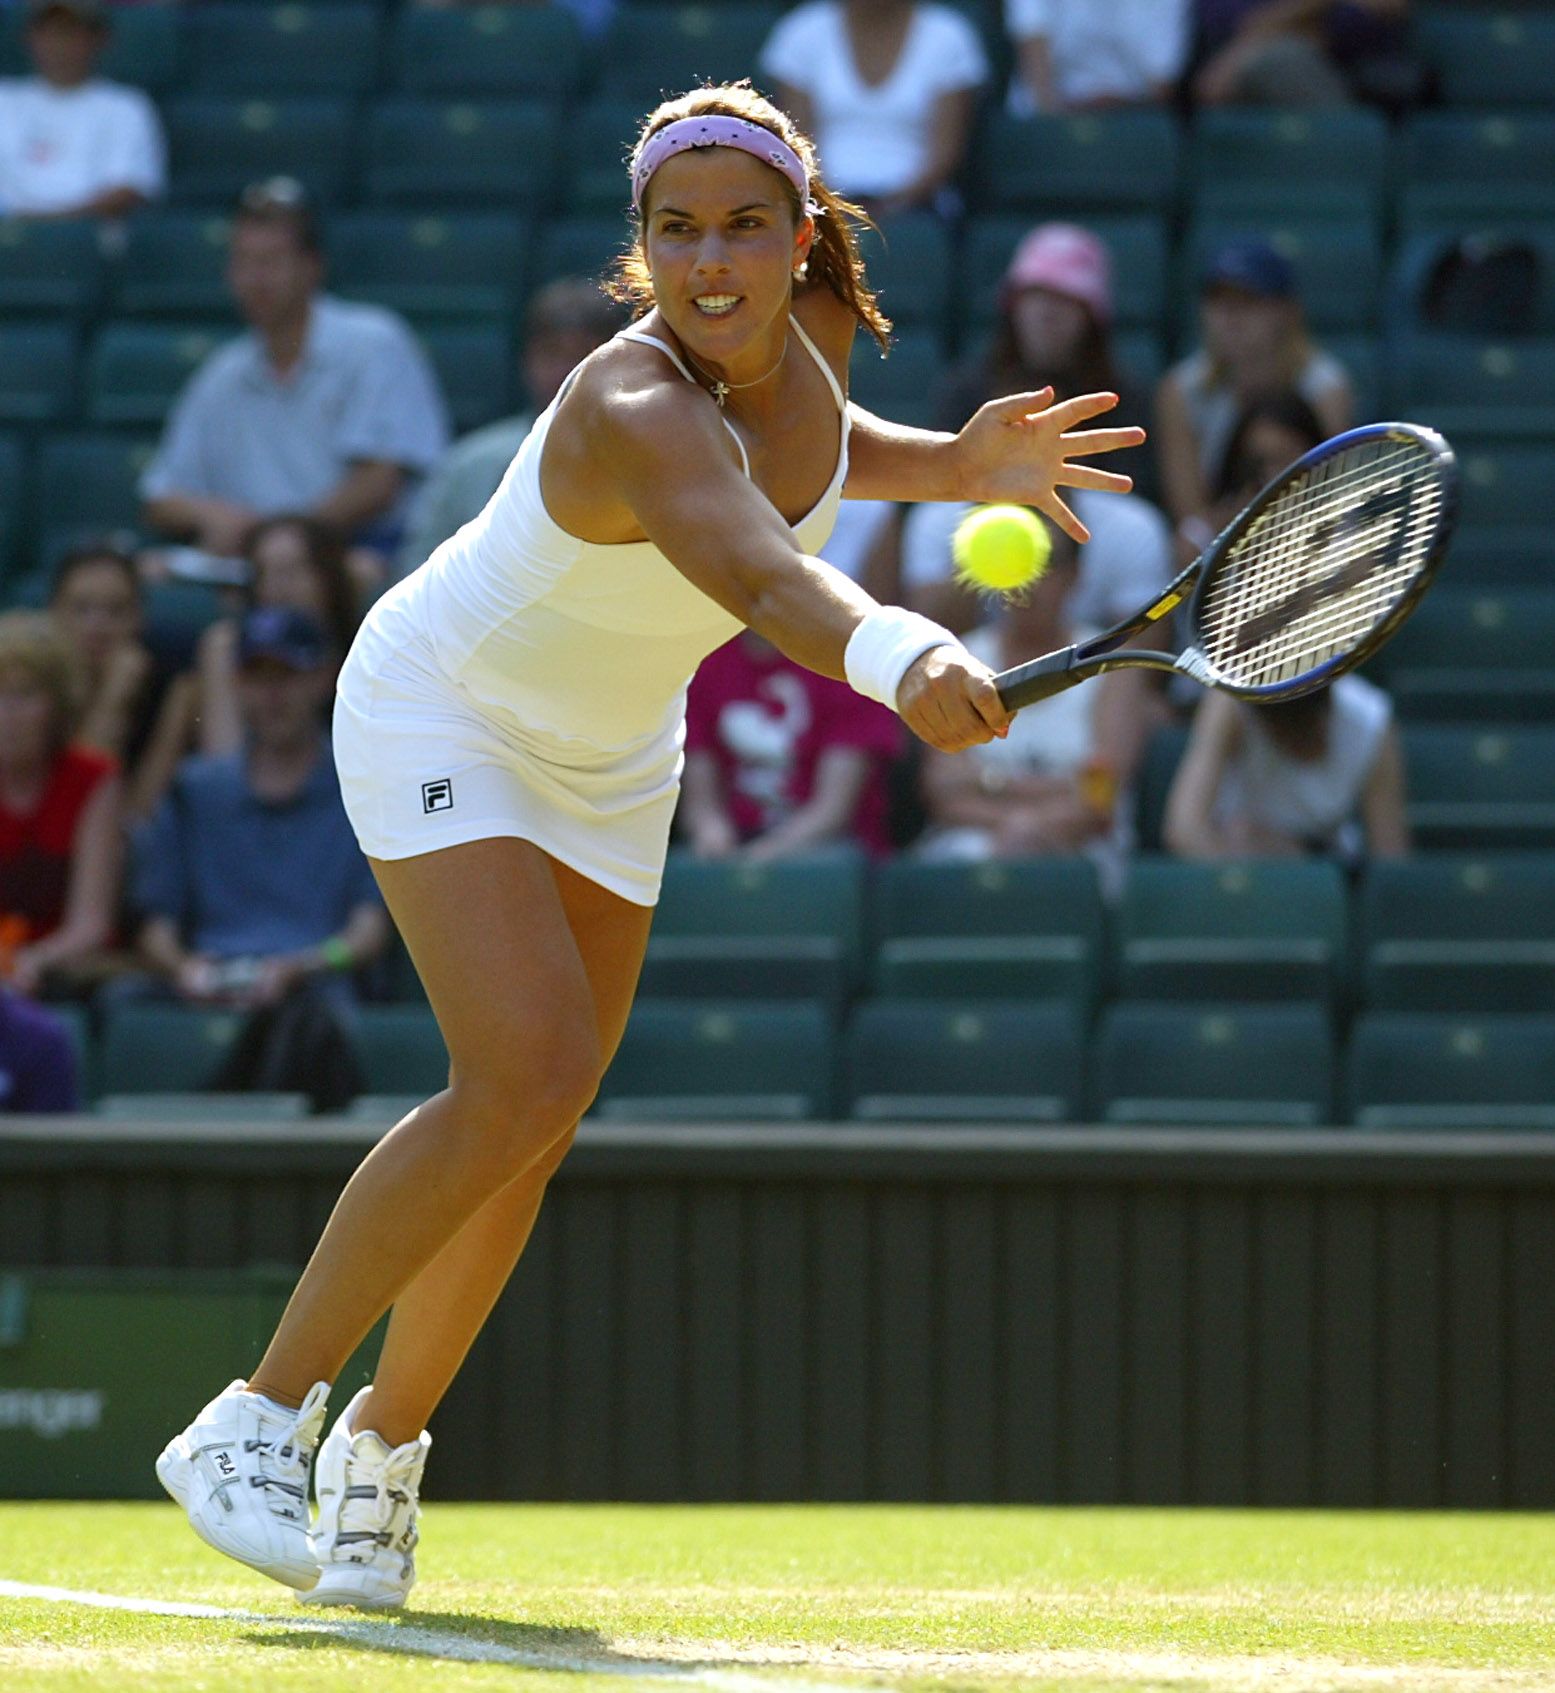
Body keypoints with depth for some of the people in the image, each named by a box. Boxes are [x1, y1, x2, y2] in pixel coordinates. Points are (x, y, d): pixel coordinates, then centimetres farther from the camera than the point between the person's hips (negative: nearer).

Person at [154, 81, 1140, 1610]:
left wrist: (955, 465, -3)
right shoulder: (639, 413, -37)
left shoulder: (813, 336, -12)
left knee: (527, 1133, 8)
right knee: (528, 1079, -24)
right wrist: (898, 658, -78)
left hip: (609, 763, 8)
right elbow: (764, 575, -58)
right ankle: (259, 1418, -13)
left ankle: (382, 1443, 29)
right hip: (444, 715, -8)